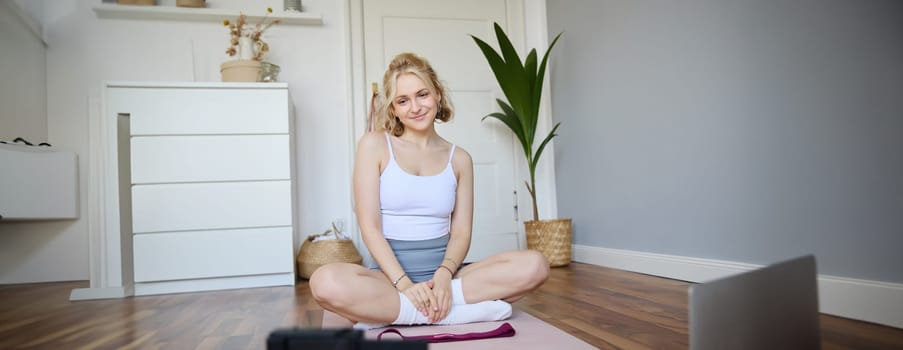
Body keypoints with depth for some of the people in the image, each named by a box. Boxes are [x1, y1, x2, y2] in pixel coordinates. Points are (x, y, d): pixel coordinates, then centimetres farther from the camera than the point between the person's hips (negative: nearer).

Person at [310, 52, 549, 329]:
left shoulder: (459, 158, 10)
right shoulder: (374, 145, 3)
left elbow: (461, 231, 4)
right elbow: (369, 227, -5)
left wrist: (444, 274, -17)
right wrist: (404, 283, -17)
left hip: (443, 274, 3)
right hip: (390, 275, -3)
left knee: (534, 265, -22)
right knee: (326, 282, -34)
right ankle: (467, 310, -26)